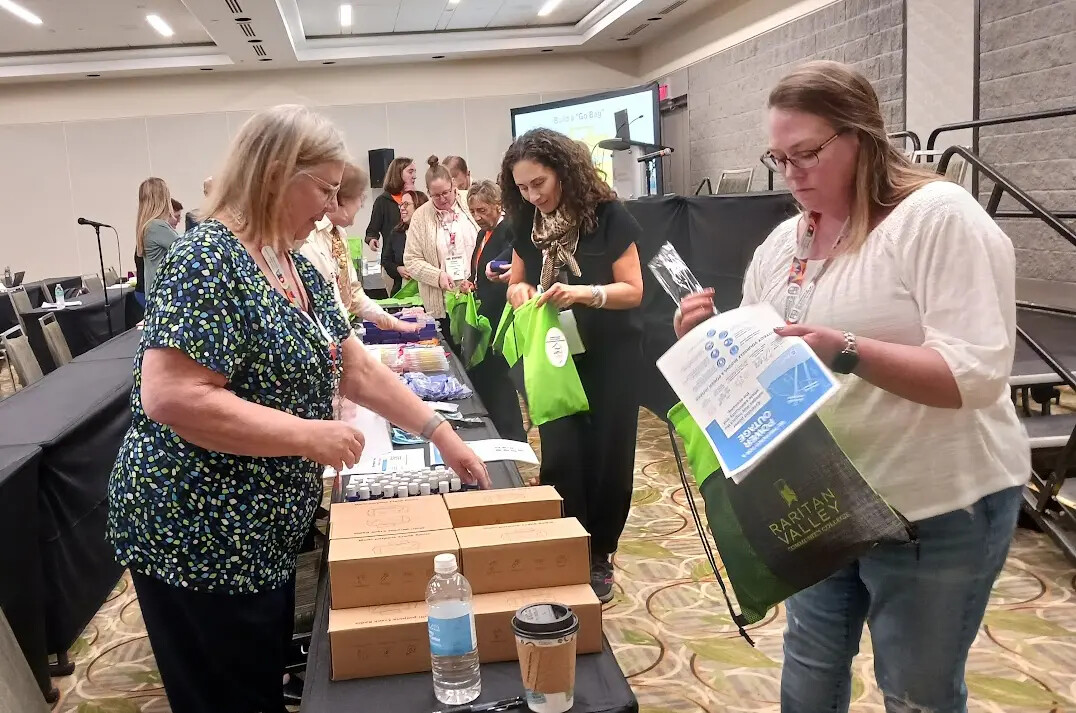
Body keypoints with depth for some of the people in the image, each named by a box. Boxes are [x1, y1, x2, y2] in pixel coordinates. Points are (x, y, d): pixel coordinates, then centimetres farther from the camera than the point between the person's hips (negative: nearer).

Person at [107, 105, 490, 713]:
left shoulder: (297, 266, 7)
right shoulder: (211, 263, -21)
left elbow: (356, 368, 12)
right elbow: (171, 398, -30)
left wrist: (441, 433, 7)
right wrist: (310, 436, -25)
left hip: (265, 531, 9)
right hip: (198, 538, -9)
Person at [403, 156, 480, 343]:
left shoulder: (470, 205, 3)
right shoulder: (421, 217, 2)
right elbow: (411, 260, 2)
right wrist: (438, 275, -15)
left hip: (476, 295, 1)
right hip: (441, 304, 0)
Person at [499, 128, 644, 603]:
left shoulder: (607, 216, -14)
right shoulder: (528, 225, 0)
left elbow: (633, 290, -14)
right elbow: (517, 283, 10)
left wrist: (583, 292, -31)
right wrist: (519, 290, -14)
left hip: (610, 357, -3)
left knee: (605, 456, 6)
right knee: (560, 457, -2)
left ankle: (599, 557, 23)